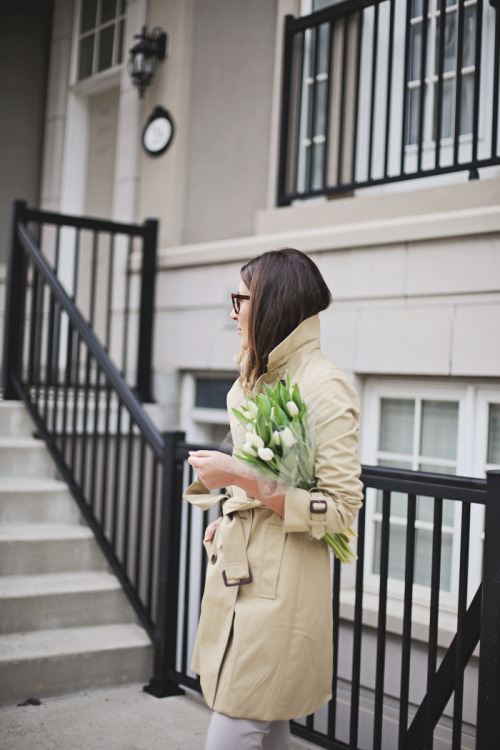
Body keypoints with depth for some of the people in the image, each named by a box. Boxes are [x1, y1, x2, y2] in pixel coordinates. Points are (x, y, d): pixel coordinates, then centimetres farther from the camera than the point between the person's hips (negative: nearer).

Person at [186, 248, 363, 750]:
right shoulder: (256, 380, 12)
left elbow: (342, 509, -18)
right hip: (239, 573, 9)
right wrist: (229, 514, 13)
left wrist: (243, 480, -23)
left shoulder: (324, 386, -16)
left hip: (278, 589, -8)